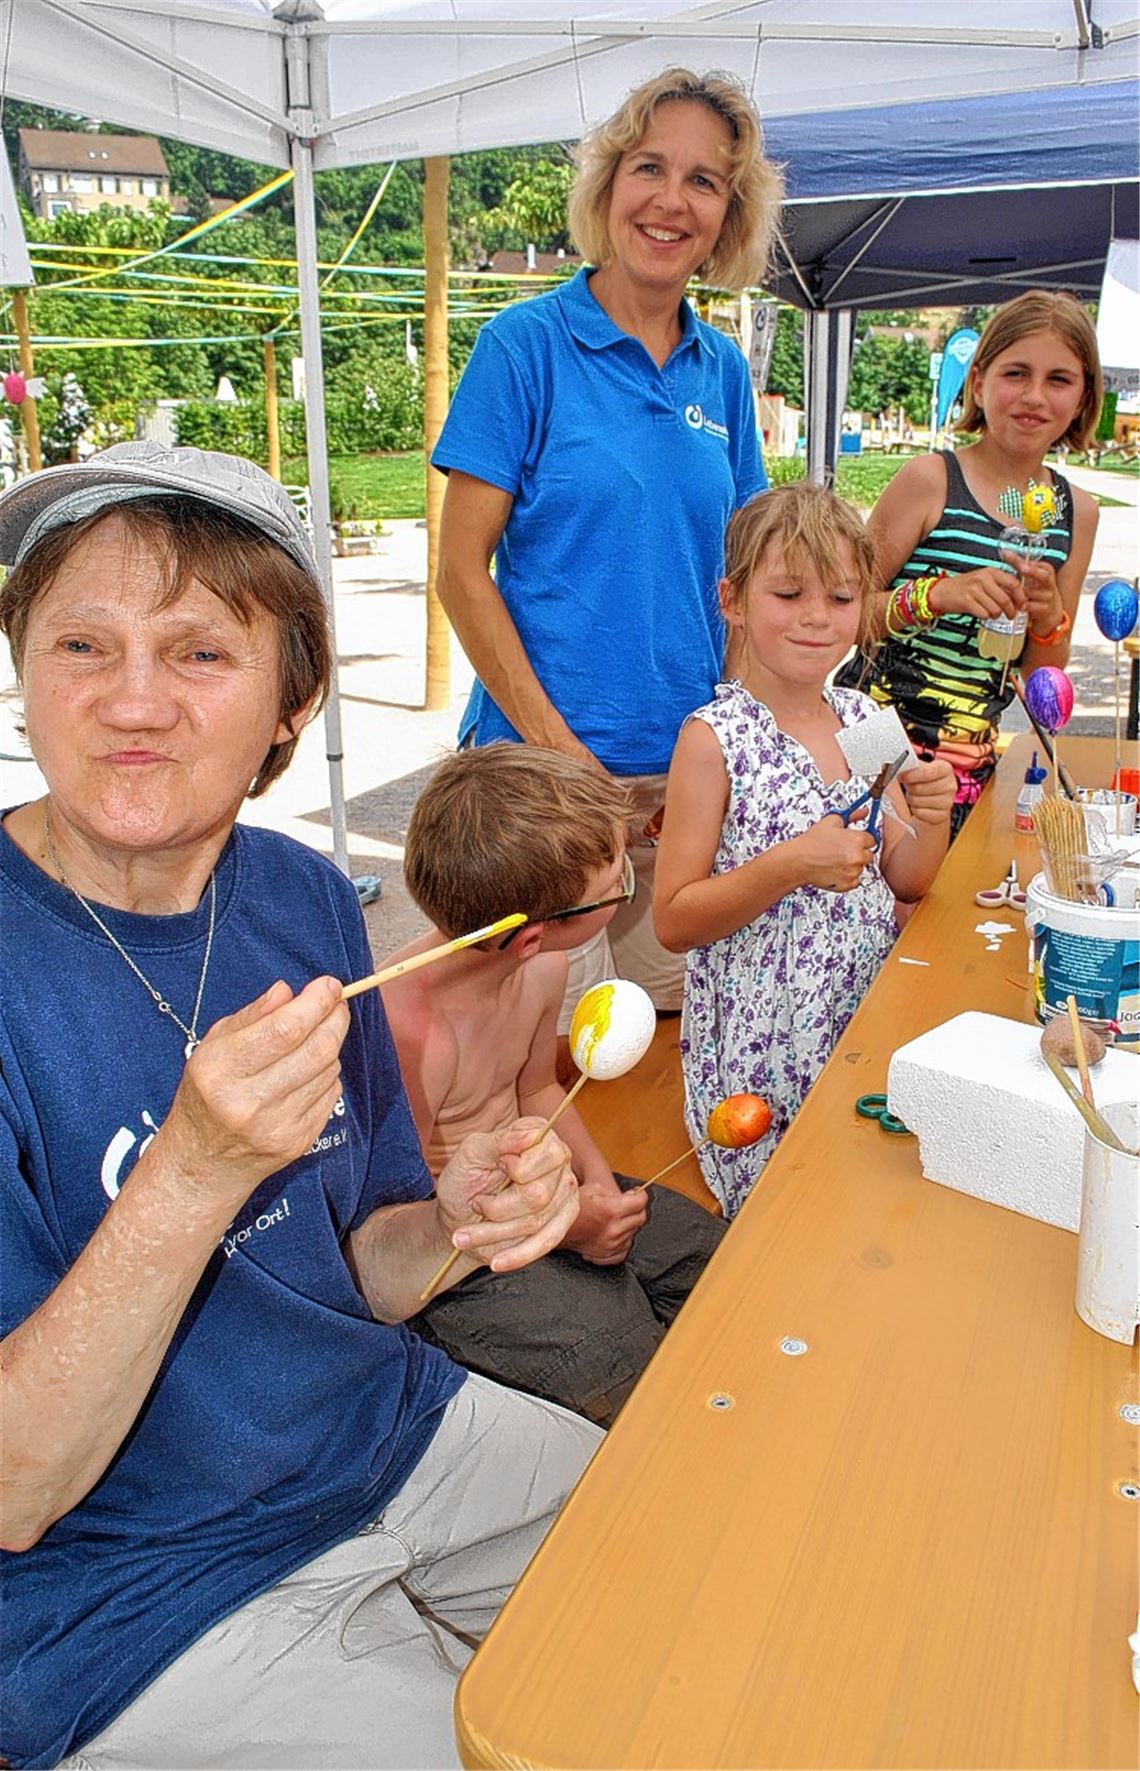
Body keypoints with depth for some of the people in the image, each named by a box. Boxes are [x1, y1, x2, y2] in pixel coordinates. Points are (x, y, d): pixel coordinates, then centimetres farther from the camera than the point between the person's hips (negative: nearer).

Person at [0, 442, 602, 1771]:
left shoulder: (301, 899, -5)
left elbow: (348, 1270, 4)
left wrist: (456, 1224, -18)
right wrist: (194, 1174, -33)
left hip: (392, 1438, 5)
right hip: (132, 1591, -5)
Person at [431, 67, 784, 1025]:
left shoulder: (722, 369, 10)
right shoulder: (527, 344, -5)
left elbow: (733, 573, 14)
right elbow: (462, 568, -8)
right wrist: (555, 744, -15)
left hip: (688, 764, 5)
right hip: (548, 753, -5)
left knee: (673, 1014, 15)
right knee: (554, 1036, 2)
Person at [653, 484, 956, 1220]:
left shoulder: (864, 717, 4)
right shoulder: (714, 739, -14)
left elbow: (903, 884, 10)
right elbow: (673, 921, -13)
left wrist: (933, 822, -10)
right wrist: (792, 865, -24)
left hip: (868, 1017, 5)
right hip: (762, 1043, -5)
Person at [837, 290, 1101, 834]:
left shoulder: (1076, 512, 7)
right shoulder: (929, 480, -8)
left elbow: (1042, 678, 12)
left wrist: (1049, 617, -9)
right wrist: (936, 595, -24)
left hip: (972, 762, 5)